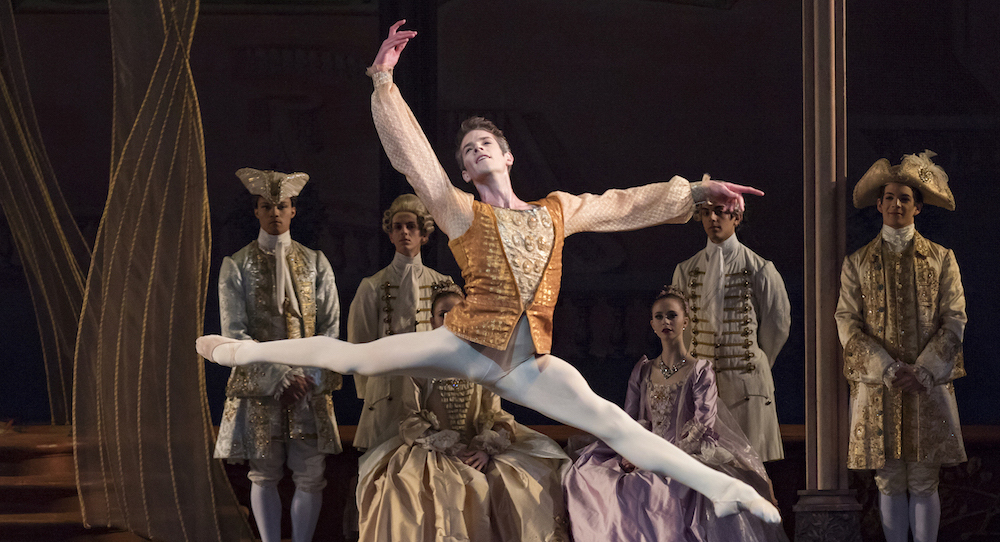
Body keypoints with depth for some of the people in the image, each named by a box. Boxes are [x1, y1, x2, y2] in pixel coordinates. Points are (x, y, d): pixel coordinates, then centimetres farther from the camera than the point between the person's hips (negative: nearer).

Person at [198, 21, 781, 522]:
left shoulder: (557, 210, 16)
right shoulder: (462, 213, 6)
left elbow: (624, 205, 20)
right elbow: (411, 154, 0)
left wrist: (696, 192, 16)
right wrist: (384, 82, -6)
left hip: (529, 362, 1)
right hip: (464, 345, -1)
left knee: (613, 422, -11)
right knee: (357, 357, -4)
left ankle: (718, 484, -17)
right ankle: (249, 350, 13)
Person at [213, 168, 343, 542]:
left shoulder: (315, 263, 8)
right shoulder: (237, 266, 2)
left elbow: (330, 326, 6)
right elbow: (234, 333, -5)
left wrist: (307, 378, -8)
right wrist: (279, 377, -14)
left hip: (309, 384, 1)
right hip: (258, 384, -1)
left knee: (311, 475, -2)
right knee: (264, 475, 2)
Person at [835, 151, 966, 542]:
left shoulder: (941, 259, 9)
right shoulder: (858, 263, 9)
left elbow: (954, 321, 3)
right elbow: (848, 325, 1)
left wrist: (922, 372, -9)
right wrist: (889, 371, -10)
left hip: (929, 386, 0)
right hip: (876, 388, 0)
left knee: (924, 483, -1)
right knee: (890, 483, 1)